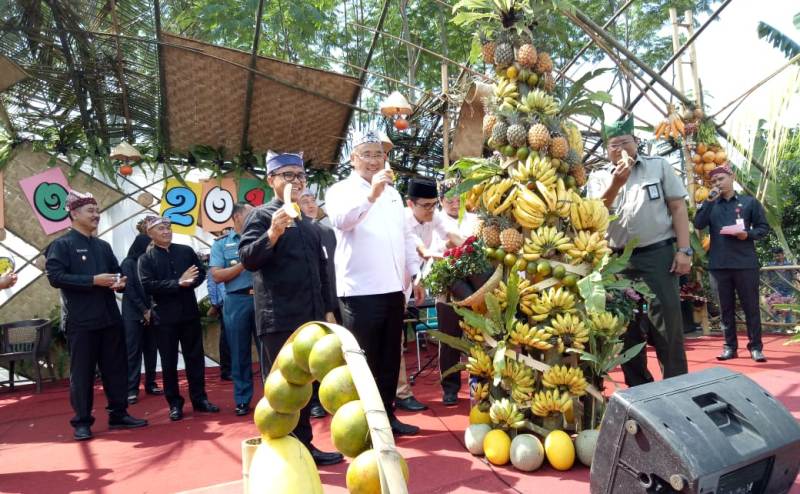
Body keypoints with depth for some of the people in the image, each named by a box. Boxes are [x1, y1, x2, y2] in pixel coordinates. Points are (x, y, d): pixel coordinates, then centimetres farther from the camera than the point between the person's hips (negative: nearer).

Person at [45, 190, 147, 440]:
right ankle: (82, 422, 12)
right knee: (82, 372, 2)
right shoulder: (61, 244, -4)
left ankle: (119, 414, 21)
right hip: (80, 321, -6)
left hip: (110, 317, 6)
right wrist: (93, 280, -20)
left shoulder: (103, 246, 16)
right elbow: (55, 277, -16)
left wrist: (120, 282, -2)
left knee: (116, 368, 10)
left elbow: (117, 271, 22)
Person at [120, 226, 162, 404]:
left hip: (151, 313, 4)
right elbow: (129, 290, -8)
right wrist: (144, 311, -10)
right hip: (134, 314, -4)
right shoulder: (128, 263, -3)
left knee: (151, 350, 7)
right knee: (133, 351, -2)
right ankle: (131, 389, 0)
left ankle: (150, 384, 15)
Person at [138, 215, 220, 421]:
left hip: (190, 312, 3)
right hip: (164, 316, -2)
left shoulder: (186, 250, 7)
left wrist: (187, 283, -15)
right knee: (169, 362, 5)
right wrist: (178, 283, -18)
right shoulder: (146, 258, -2)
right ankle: (174, 404, 16)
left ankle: (199, 399, 19)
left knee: (195, 357, 8)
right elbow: (147, 286, -13)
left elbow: (201, 273, 6)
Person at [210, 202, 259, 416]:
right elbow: (217, 276, -3)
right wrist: (244, 264, -9)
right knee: (239, 353, 7)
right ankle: (242, 400, 18)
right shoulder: (221, 244, 6)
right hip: (237, 300, -1)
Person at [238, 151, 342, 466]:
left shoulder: (308, 224, 17)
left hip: (310, 318, 7)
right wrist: (272, 234, -32)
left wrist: (328, 309, 18)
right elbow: (248, 260, -17)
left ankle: (304, 446, 26)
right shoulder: (262, 216, -4)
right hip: (279, 320, -7)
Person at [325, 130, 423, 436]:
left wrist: (415, 275, 13)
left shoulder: (392, 193, 18)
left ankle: (387, 415, 26)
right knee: (364, 361, 3)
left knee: (390, 358, 14)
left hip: (393, 289, 7)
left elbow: (405, 237, 21)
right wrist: (371, 195, -42)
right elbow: (340, 219, -27)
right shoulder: (342, 190, -3)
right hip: (361, 291, -6)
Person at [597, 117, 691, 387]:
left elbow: (678, 207, 2)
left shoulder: (659, 166, 6)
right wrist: (615, 184, -13)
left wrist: (684, 250, -8)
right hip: (619, 261, 3)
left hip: (658, 255, -3)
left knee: (667, 327, -3)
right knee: (628, 329, 10)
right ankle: (638, 390, 23)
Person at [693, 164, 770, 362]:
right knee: (726, 308, 7)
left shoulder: (750, 201, 7)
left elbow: (764, 227, 6)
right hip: (719, 264, 2)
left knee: (751, 306, 1)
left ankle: (755, 346, 9)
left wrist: (748, 234, -14)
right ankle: (730, 346, 14)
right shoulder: (711, 204, 12)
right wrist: (709, 201, -8)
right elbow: (698, 224, -3)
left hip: (746, 263, -2)